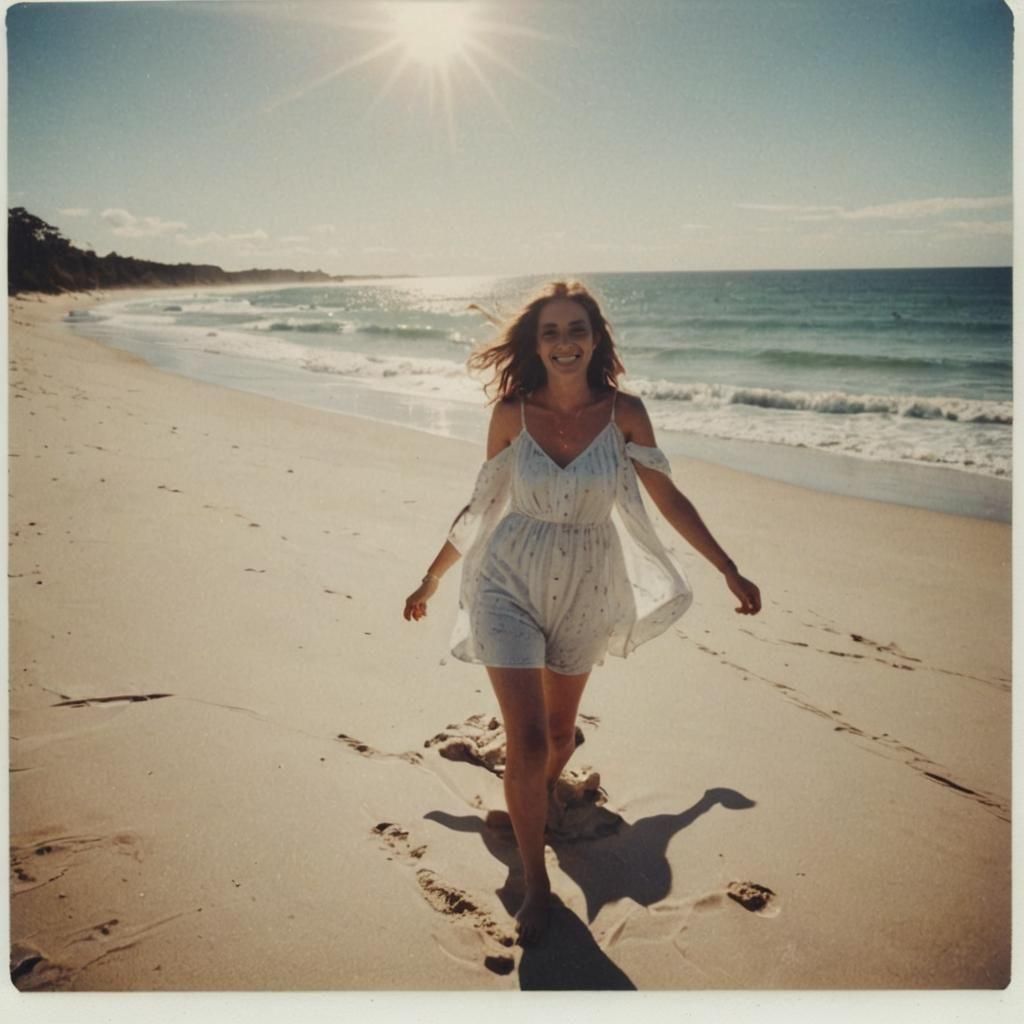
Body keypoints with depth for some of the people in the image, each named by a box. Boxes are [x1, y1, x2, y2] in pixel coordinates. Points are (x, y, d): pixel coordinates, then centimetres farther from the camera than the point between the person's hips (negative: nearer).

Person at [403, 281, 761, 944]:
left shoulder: (624, 413, -8)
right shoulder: (513, 414, -9)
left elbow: (669, 498, 2)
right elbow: (481, 507, 4)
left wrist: (730, 570, 7)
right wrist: (432, 579, 11)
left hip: (585, 591, 2)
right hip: (510, 584, -1)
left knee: (559, 730, 18)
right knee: (527, 741, -9)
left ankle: (533, 805, 55)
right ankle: (536, 882, 12)